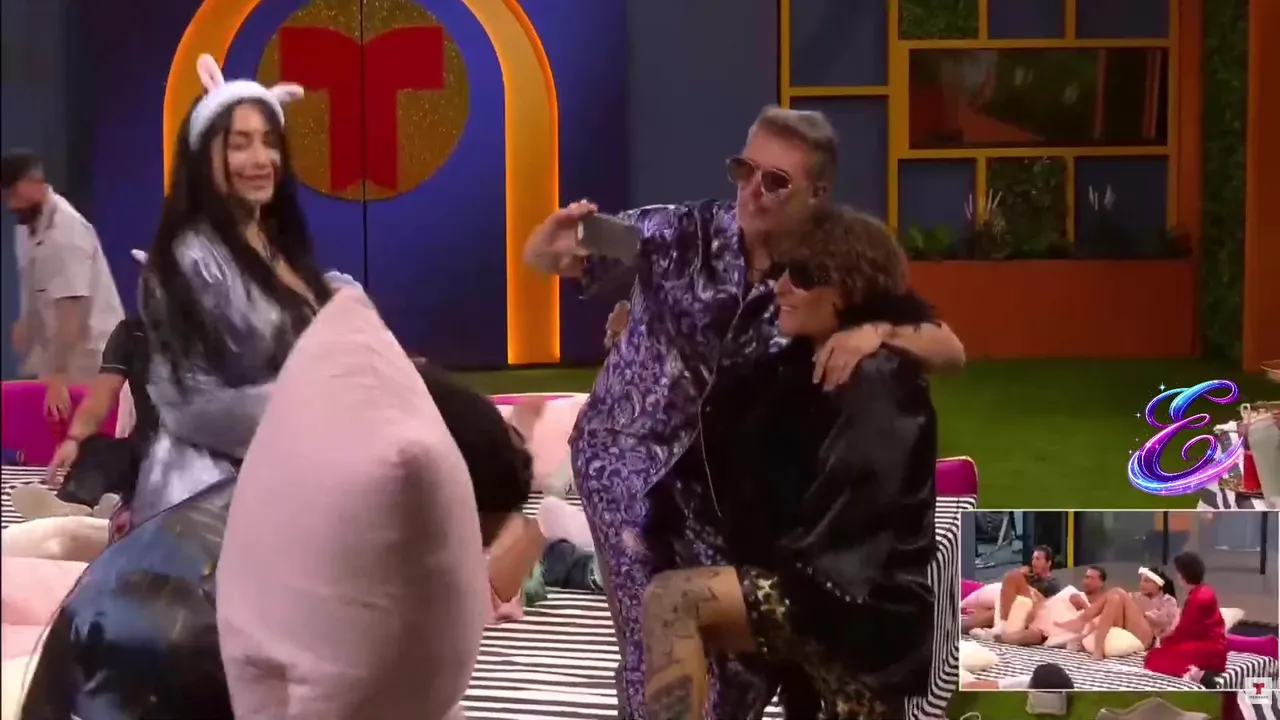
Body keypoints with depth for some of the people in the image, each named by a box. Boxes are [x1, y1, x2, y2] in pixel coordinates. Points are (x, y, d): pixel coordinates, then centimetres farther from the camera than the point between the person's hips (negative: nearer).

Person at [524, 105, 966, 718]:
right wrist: (556, 244, -41)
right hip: (627, 451, -3)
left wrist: (877, 331, -34)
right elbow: (539, 260, -16)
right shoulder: (682, 232, -17)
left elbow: (950, 349, -13)